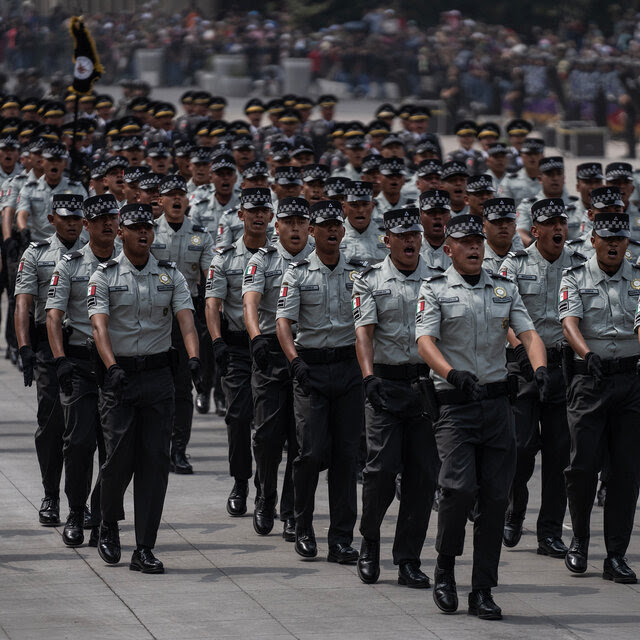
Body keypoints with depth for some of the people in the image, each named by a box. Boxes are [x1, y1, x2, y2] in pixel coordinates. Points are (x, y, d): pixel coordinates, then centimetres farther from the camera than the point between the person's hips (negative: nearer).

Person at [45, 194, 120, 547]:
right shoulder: (69, 265, 3)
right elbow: (54, 314, -4)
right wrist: (60, 359, -17)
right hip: (80, 362, -2)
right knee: (80, 441, -10)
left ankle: (102, 521, 8)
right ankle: (75, 515, 7)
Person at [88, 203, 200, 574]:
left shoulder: (171, 275, 6)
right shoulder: (105, 276, 0)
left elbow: (186, 318, -7)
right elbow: (99, 325, -13)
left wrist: (194, 358, -26)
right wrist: (112, 366, -31)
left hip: (159, 375, 2)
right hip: (119, 375, -2)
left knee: (155, 460, -3)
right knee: (120, 457, -6)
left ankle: (145, 549, 0)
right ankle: (109, 525, 23)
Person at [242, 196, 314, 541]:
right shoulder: (262, 260, 3)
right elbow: (250, 302, -12)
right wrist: (256, 337, -32)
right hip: (270, 353, -1)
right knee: (269, 434, -4)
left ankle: (293, 513, 8)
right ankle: (265, 500, 18)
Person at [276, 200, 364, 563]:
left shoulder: (357, 272, 8)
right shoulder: (298, 274, 2)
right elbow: (283, 320, -6)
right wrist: (295, 360, -22)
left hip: (348, 366, 2)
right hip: (310, 366, -2)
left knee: (346, 453, 1)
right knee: (313, 450, -10)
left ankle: (342, 538, 4)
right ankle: (303, 527, 10)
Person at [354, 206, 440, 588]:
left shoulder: (438, 281, 9)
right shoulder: (370, 281, 4)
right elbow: (364, 331, -6)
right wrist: (369, 377, -20)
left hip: (427, 385, 2)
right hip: (386, 383, -2)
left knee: (423, 474, 0)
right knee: (382, 467, -11)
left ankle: (409, 560, 7)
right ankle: (370, 540, 14)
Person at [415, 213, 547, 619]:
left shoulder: (506, 289, 13)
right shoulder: (435, 290, 2)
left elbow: (528, 333, 2)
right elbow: (425, 341, -11)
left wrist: (540, 368, -19)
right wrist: (452, 373, -30)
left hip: (498, 401, 4)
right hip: (455, 403, -3)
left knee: (495, 496, 0)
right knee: (461, 487, -17)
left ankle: (483, 592, 5)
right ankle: (445, 568, 6)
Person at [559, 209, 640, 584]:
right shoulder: (576, 279, 4)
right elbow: (570, 323, -12)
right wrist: (587, 354, -32)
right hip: (589, 379, -1)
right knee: (583, 464, -5)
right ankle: (580, 539, 19)